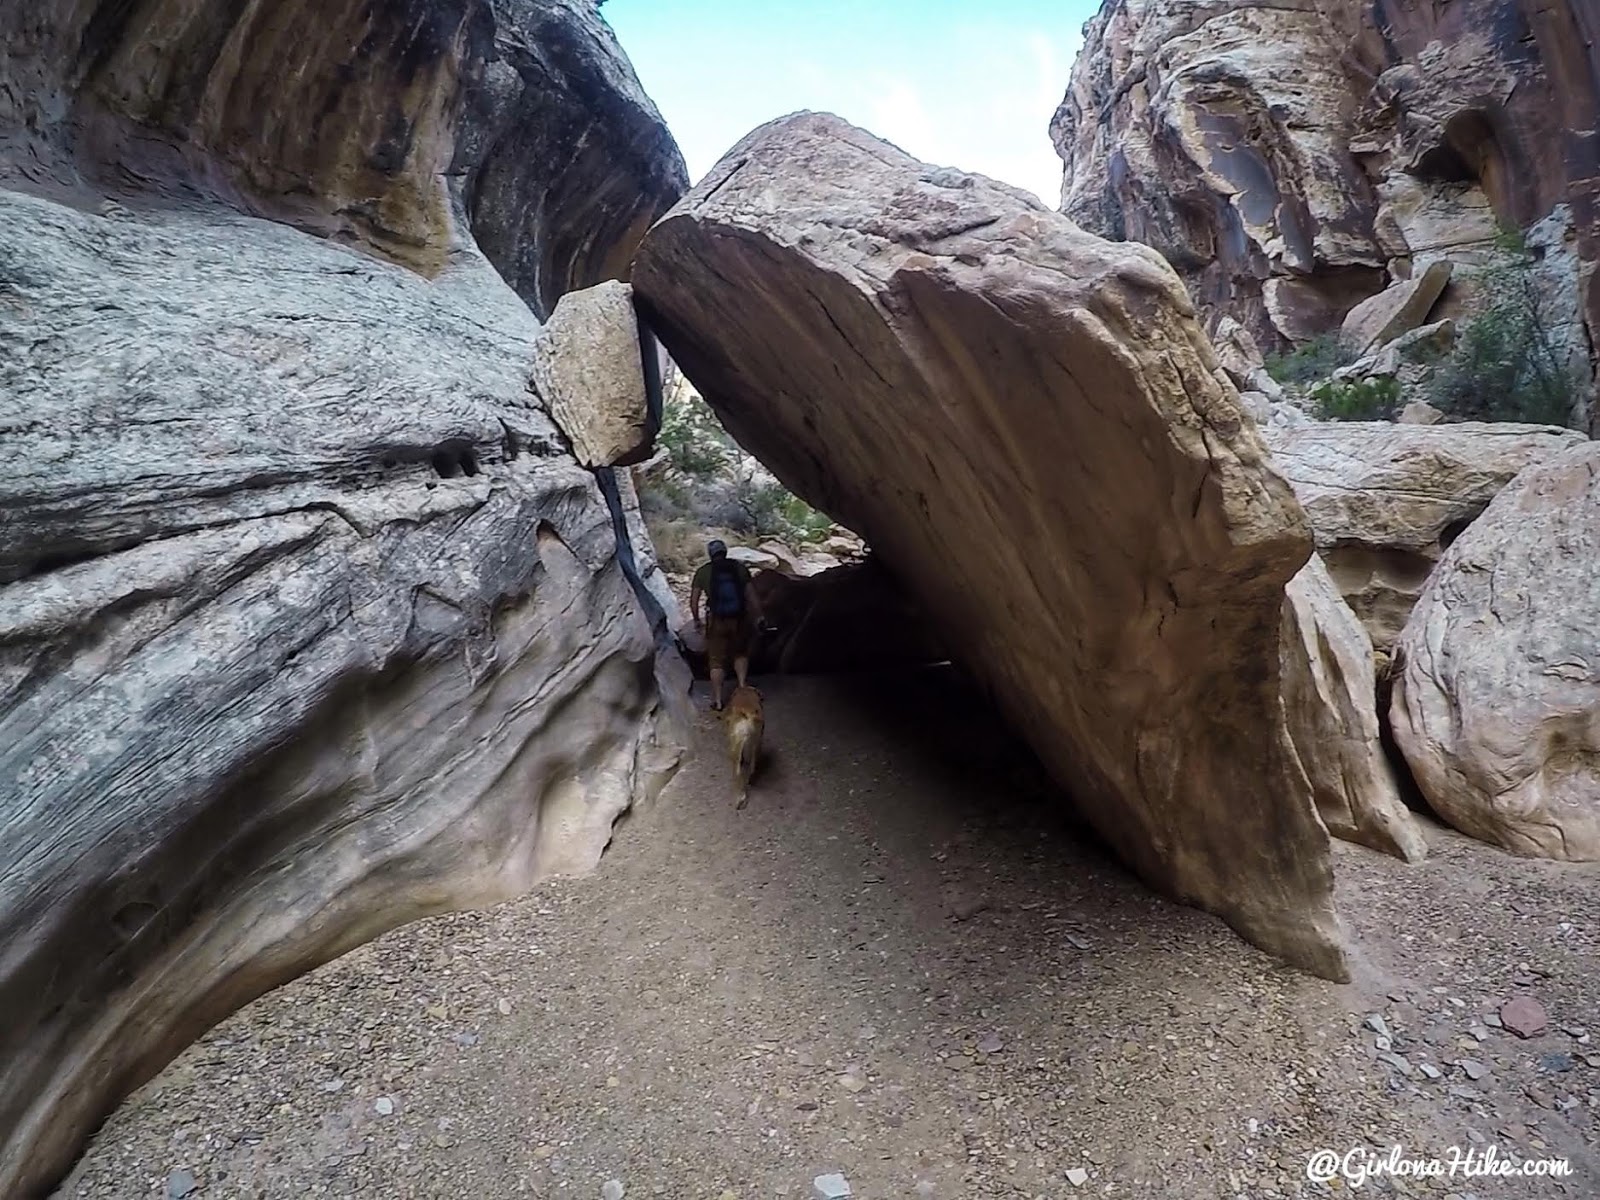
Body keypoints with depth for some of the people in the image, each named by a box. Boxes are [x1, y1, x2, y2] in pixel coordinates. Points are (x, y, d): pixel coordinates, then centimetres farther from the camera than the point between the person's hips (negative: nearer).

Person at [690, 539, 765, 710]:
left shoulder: (703, 571, -4)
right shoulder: (740, 568, -2)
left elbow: (693, 600, -3)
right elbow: (751, 595, -4)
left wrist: (697, 620, 10)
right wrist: (759, 617, 4)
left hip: (716, 621, -1)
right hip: (739, 619, 1)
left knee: (717, 661, 10)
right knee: (740, 653, 26)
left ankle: (717, 700, 15)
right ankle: (742, 686, 16)